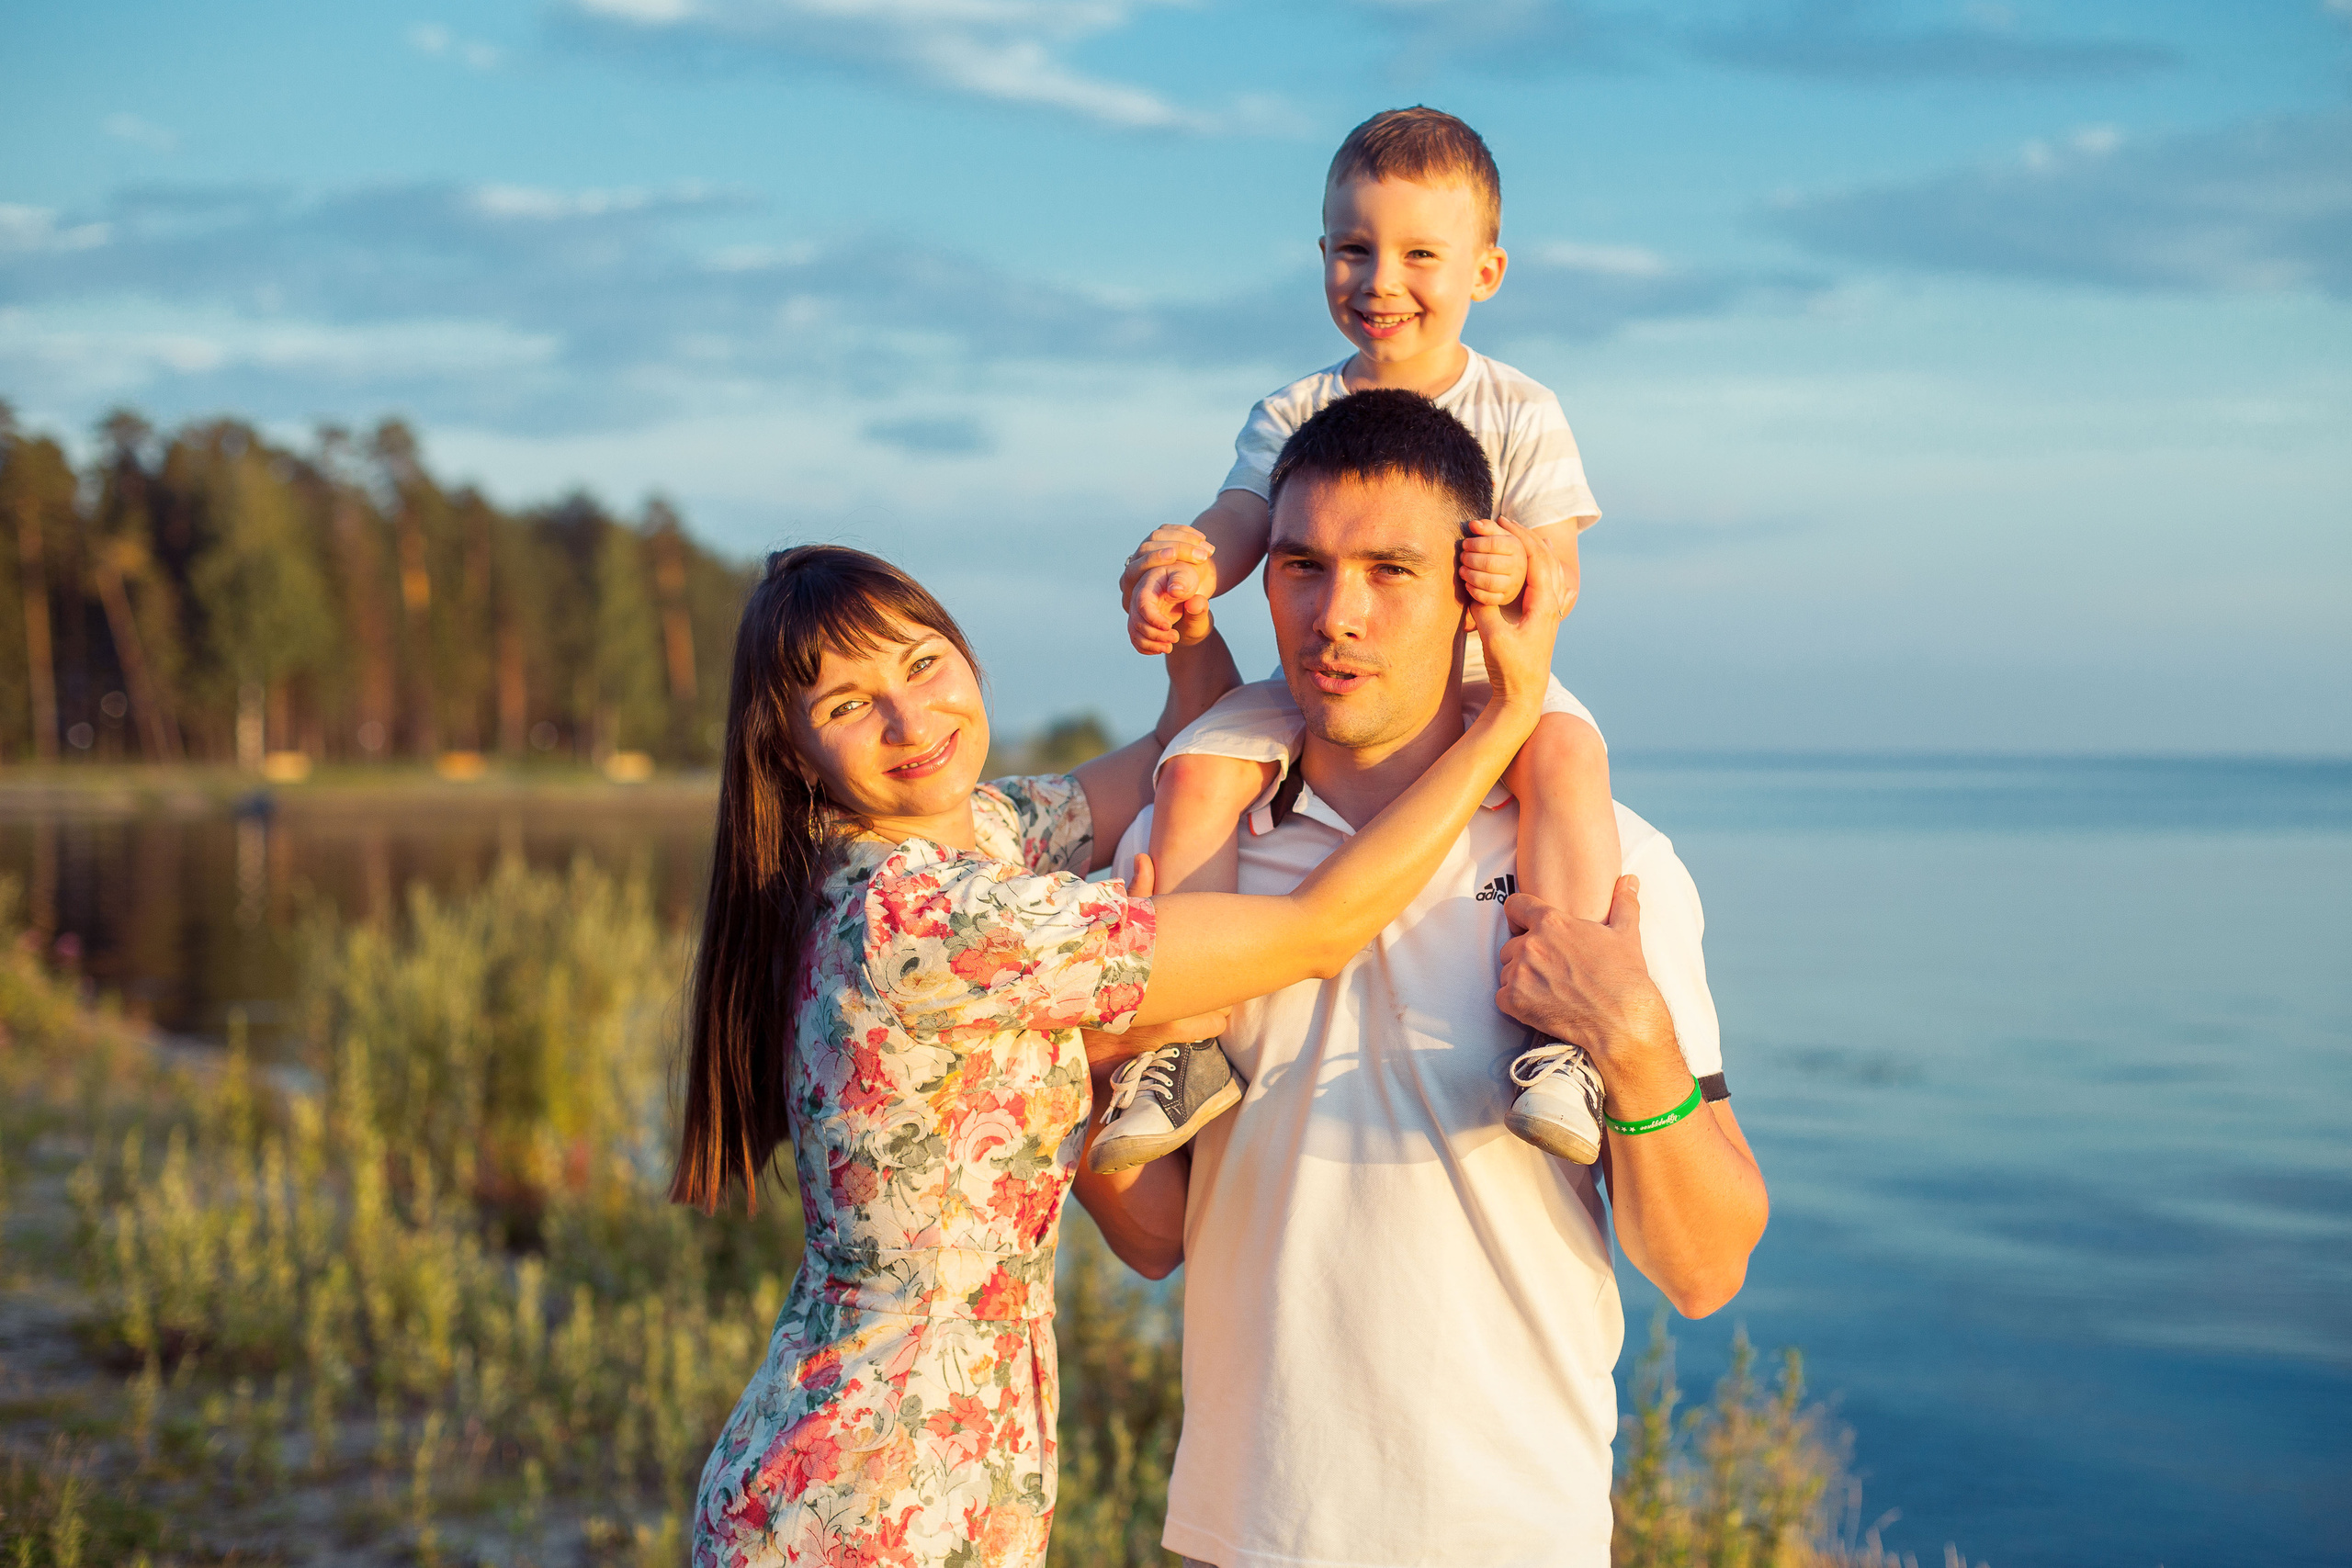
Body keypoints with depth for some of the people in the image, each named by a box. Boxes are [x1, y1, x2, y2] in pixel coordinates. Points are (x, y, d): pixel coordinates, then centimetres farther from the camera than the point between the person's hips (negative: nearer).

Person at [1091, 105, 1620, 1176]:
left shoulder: (1520, 415, 2)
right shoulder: (1294, 418, 7)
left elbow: (1559, 568, -7)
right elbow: (1238, 525, -6)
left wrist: (1521, 574, -33)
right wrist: (1186, 563, -31)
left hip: (1483, 680, -2)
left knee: (1564, 752, -34)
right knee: (1198, 764, -22)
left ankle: (1560, 1028, -34)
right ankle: (1191, 1040, -17)